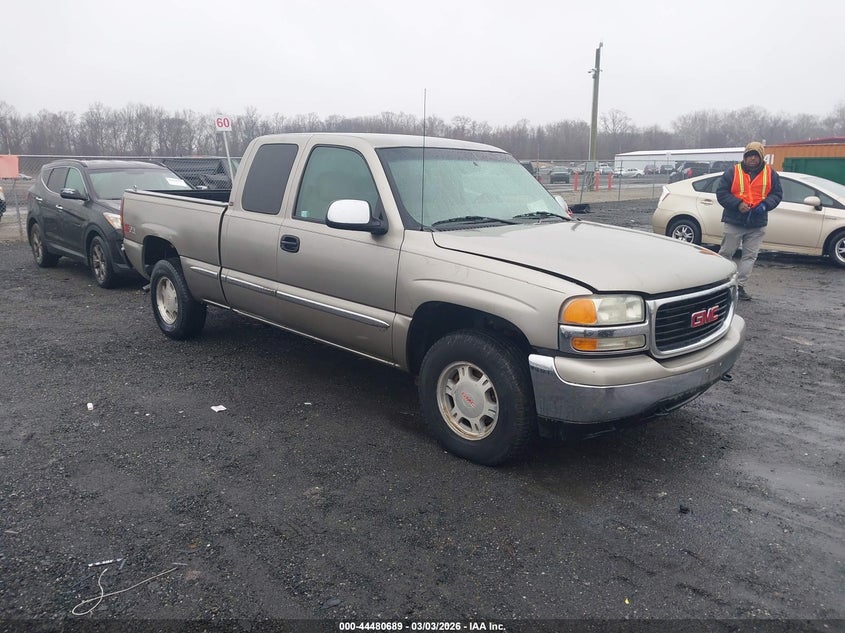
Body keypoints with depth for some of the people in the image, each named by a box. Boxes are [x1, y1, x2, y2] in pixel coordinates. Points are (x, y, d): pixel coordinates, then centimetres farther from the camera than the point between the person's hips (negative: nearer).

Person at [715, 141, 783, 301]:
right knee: (726, 253, 3)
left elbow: (777, 194, 8)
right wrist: (737, 204, -17)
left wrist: (765, 204, -12)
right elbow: (721, 193, -3)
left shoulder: (771, 174, 5)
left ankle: (740, 286, 8)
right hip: (734, 222, -3)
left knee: (750, 256, 3)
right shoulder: (732, 172, -2)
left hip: (757, 224, 3)